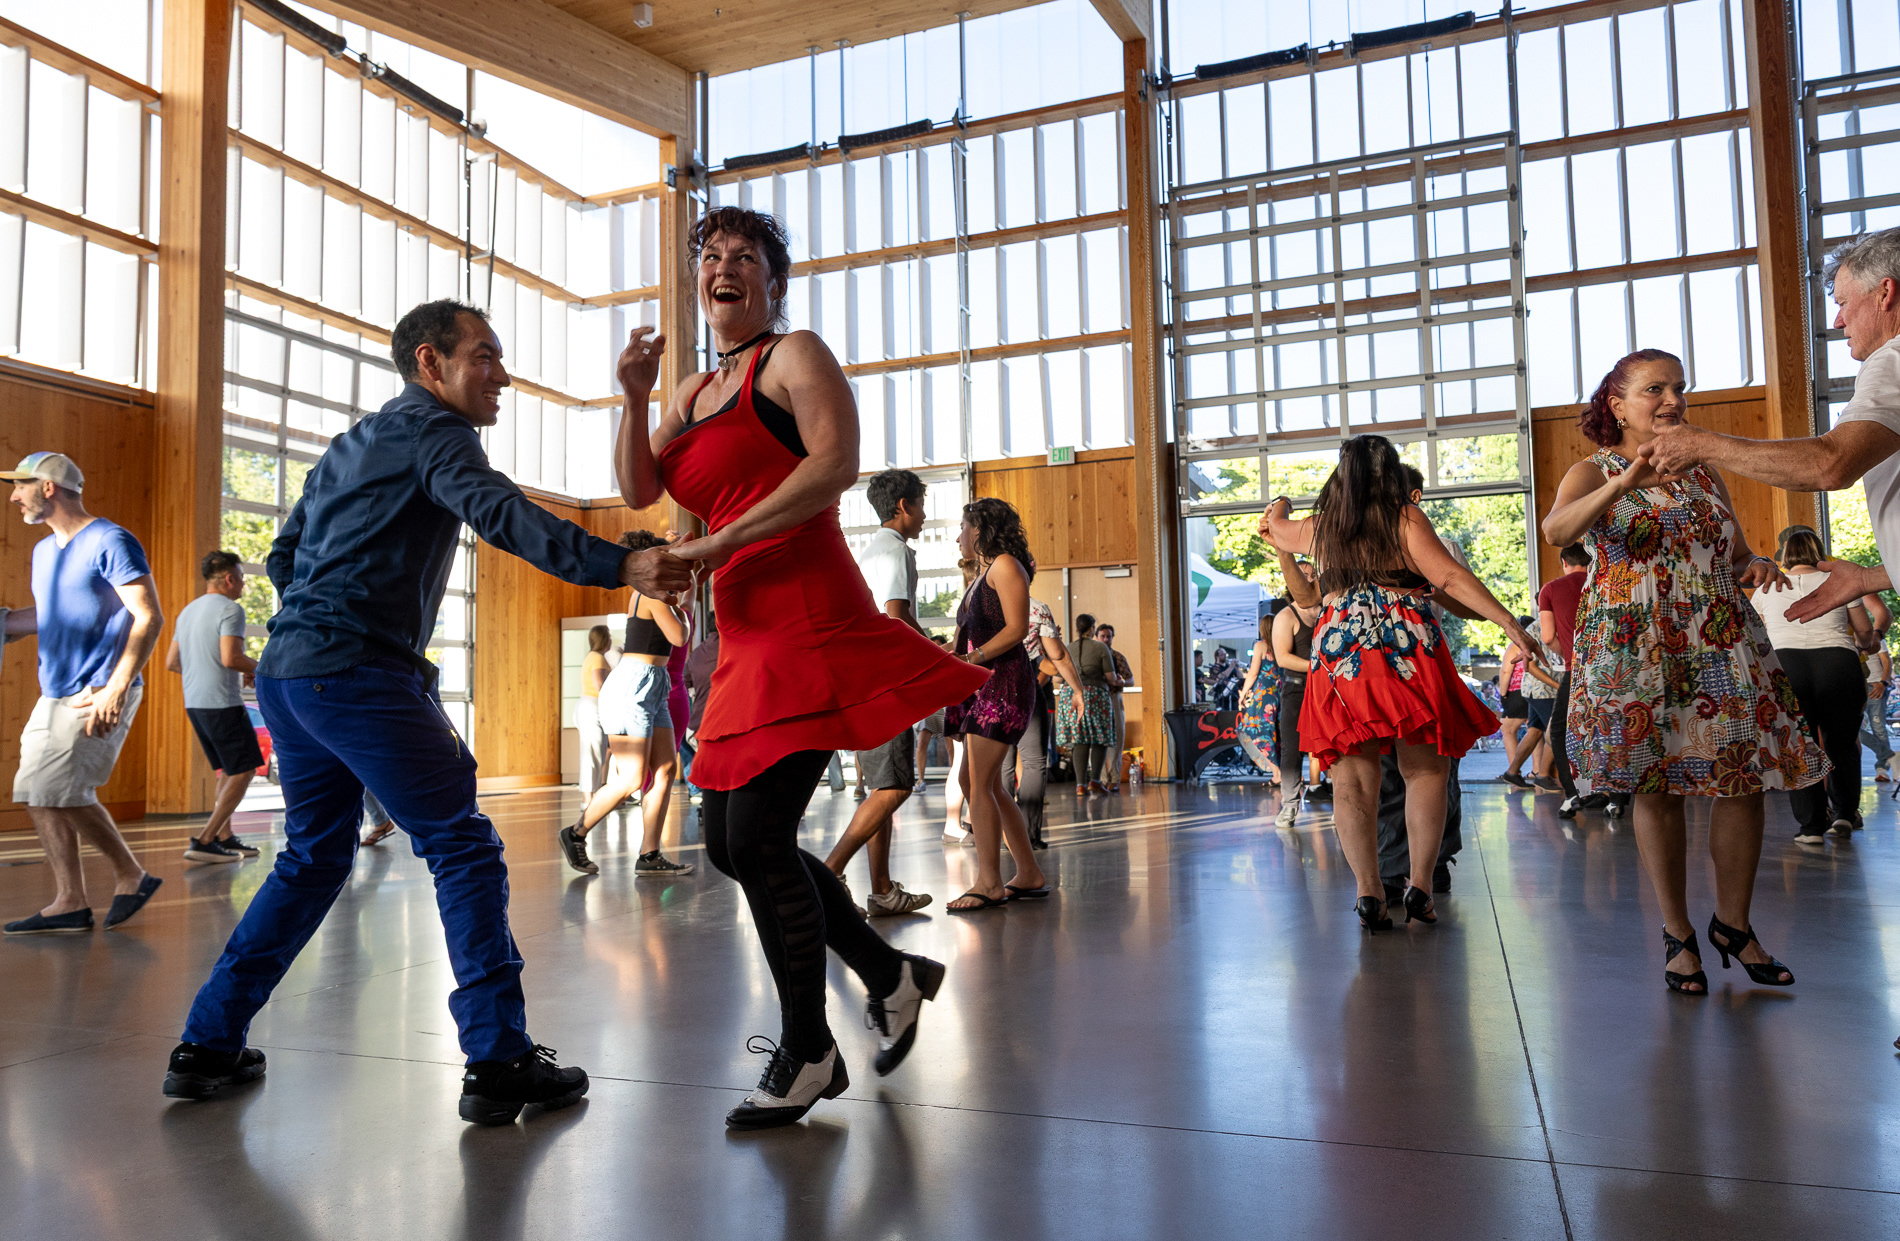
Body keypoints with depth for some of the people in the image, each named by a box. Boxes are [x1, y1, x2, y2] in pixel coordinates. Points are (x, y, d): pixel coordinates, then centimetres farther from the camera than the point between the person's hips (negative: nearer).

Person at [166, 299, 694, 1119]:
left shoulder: (354, 443, 26)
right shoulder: (432, 428, -3)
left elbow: (283, 554, 28)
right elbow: (500, 515, -23)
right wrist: (619, 566, -34)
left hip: (288, 673, 10)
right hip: (360, 675, -9)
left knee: (313, 858, 20)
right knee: (463, 848, -6)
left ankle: (209, 1045, 24)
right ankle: (499, 1062, -8)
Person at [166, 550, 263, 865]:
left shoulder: (187, 611, 17)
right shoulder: (229, 609, -11)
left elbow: (171, 663, 19)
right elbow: (231, 657, -22)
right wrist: (260, 668, -4)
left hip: (194, 703, 9)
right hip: (222, 703, -9)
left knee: (227, 771, 17)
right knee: (243, 771, -2)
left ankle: (223, 838, 16)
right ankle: (204, 841, -8)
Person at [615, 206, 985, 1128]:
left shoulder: (795, 357, 0)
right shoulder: (694, 392, 22)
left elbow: (836, 463, -16)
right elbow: (639, 491, 14)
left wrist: (723, 539, -19)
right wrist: (633, 397, 0)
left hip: (810, 620, -9)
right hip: (746, 636, 9)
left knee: (756, 835, -12)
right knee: (724, 837, 10)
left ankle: (808, 1053, 7)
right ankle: (891, 977, 24)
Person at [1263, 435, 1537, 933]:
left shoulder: (1318, 527, 13)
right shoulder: (1406, 517, 3)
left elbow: (1275, 530, 34)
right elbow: (1449, 577, -8)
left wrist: (1279, 509, 57)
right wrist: (1508, 622, -9)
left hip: (1339, 652, 3)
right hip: (1408, 647, -2)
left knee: (1353, 779, 3)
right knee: (1424, 770, 7)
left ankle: (1369, 893, 1)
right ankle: (1420, 885, 3)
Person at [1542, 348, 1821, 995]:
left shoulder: (1704, 471, 16)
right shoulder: (1593, 474, 1)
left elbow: (1737, 554, 20)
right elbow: (1556, 530, -22)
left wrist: (1755, 567, -4)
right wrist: (1625, 482, -37)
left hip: (1724, 645, 4)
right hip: (1636, 648, -4)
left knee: (1746, 779, 1)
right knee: (1657, 787, -1)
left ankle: (1733, 923, 19)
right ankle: (1678, 934, 13)